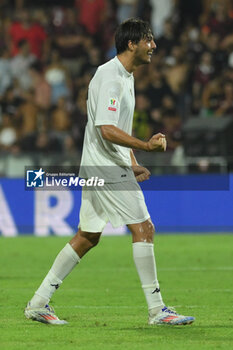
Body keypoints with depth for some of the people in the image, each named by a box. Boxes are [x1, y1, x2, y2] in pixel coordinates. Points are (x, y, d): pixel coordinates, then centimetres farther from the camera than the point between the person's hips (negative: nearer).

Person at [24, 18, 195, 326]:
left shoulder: (126, 77, 16)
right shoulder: (109, 77, -17)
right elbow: (107, 130, -25)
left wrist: (133, 164, 18)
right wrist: (146, 146, -28)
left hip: (112, 166, 10)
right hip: (106, 168, -10)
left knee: (87, 237, 12)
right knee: (143, 229, -10)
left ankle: (39, 303, 15)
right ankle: (157, 310, -7)